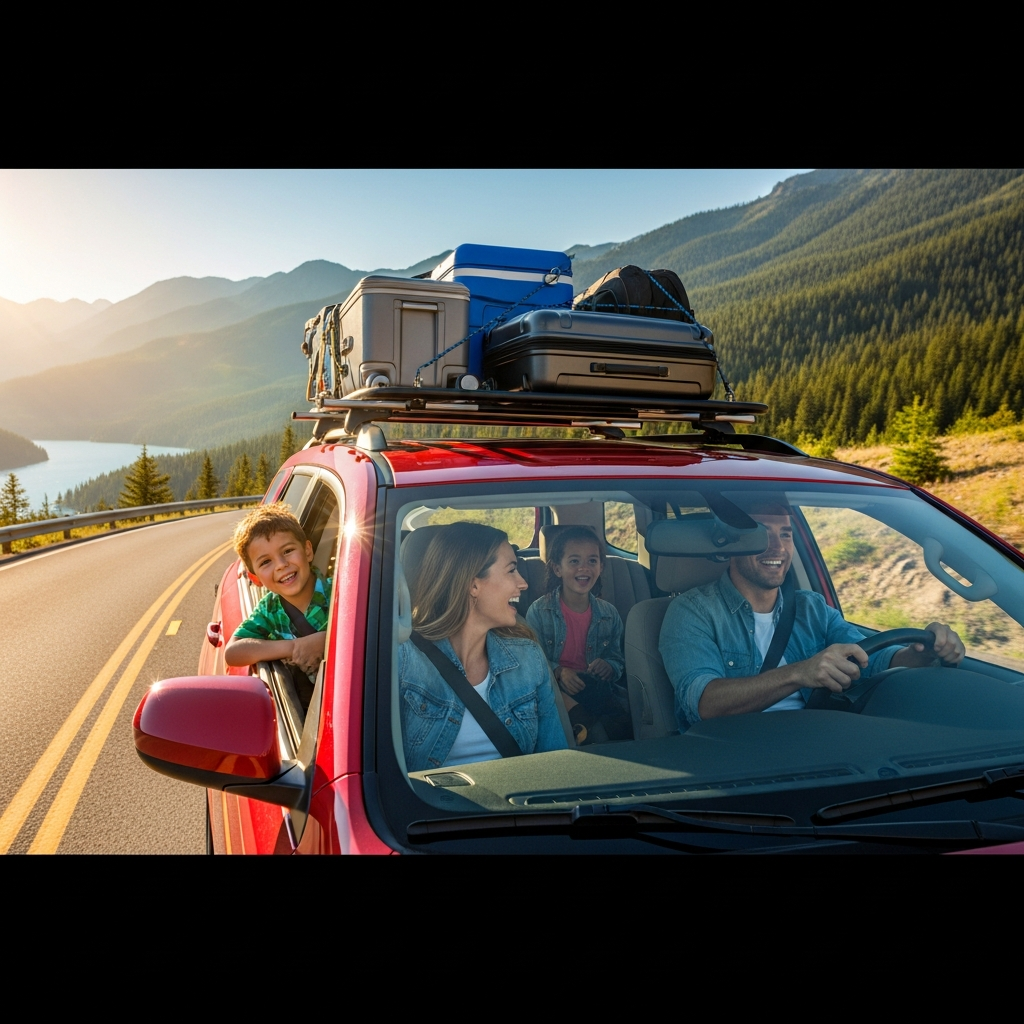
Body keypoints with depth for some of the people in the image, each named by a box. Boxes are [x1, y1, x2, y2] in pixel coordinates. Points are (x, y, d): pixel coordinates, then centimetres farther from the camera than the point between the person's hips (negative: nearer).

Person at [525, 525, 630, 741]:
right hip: (555, 689, -2)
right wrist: (559, 672, -23)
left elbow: (618, 661, 14)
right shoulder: (539, 611, 0)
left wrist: (608, 667, -11)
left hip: (597, 688, 2)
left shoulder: (609, 613, 11)